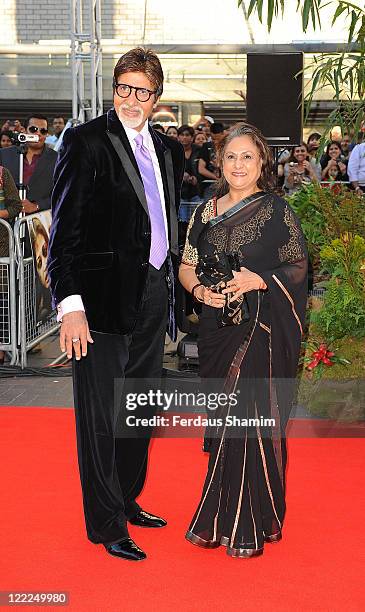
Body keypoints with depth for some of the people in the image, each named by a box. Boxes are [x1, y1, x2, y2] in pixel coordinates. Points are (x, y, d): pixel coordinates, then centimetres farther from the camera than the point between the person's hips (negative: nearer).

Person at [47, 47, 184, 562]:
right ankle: (106, 525, 16)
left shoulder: (168, 149, 12)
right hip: (104, 301, -7)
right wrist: (69, 304, -19)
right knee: (101, 417, 3)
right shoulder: (85, 141, -8)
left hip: (153, 300, 7)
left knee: (140, 412, 18)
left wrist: (169, 289, 12)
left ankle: (127, 502, 35)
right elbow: (65, 228, -13)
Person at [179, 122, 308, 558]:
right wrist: (201, 290, -8)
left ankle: (250, 525, 6)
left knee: (250, 420, -6)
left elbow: (299, 266, -2)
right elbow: (186, 267, 12)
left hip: (261, 329, -4)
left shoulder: (276, 210, -2)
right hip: (217, 328, 4)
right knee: (221, 422, 8)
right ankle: (222, 515, 21)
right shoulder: (206, 212, 9)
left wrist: (259, 280, -18)